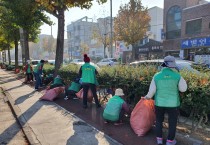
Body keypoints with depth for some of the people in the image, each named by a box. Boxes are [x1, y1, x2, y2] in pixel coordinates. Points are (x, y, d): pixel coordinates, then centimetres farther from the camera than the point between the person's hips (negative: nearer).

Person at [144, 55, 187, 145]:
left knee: (159, 121, 21)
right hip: (173, 103, -1)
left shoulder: (156, 76, -7)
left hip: (159, 103, 2)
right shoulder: (177, 75, -11)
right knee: (172, 122, 17)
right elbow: (183, 89, 0)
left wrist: (148, 96, 16)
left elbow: (152, 90, -4)